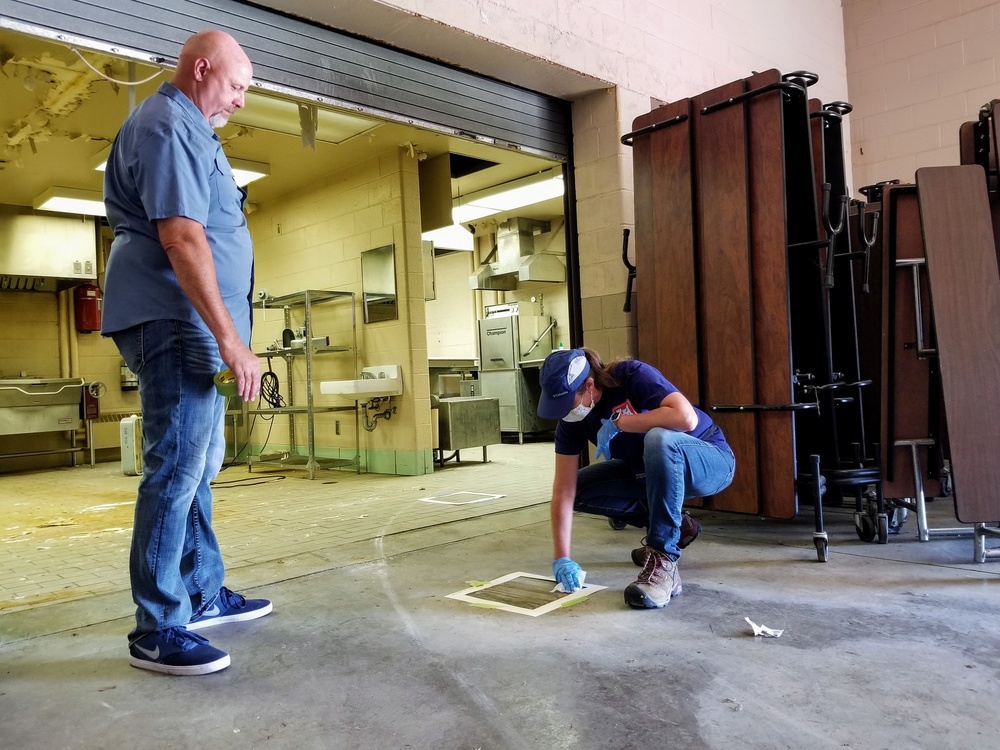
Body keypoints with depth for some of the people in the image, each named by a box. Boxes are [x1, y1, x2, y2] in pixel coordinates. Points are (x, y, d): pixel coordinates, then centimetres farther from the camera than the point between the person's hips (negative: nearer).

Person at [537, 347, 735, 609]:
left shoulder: (632, 375, -27)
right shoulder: (571, 418, -11)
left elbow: (686, 417, -43)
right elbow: (564, 488, -13)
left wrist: (618, 424, -33)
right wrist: (561, 557, -19)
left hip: (710, 461, -7)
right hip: (647, 469, 7)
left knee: (659, 439, -39)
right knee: (579, 490, -5)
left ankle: (663, 563, -29)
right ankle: (674, 524, 8)